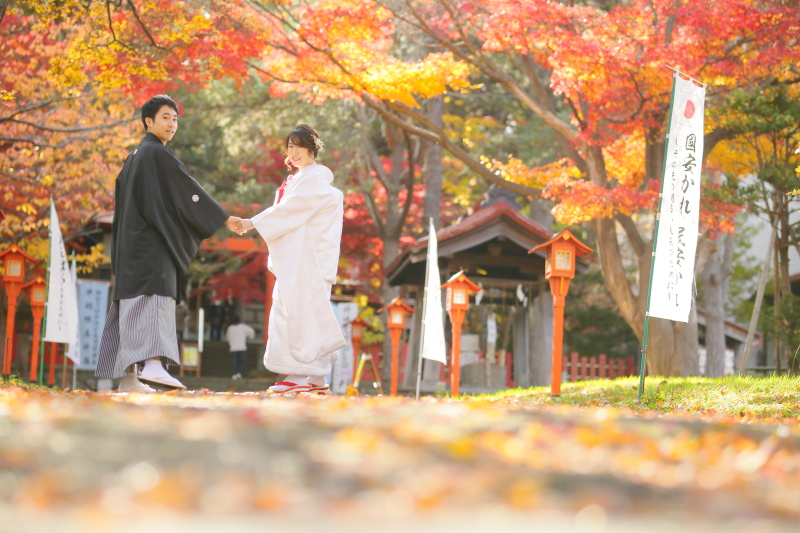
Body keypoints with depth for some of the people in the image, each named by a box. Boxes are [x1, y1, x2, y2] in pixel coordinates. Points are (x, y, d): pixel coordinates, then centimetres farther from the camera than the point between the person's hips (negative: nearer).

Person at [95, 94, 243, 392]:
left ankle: (128, 376, 5)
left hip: (133, 241, 10)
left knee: (131, 306, 6)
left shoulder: (134, 157, 22)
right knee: (155, 296, -23)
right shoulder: (157, 153, -7)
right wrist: (223, 218, -8)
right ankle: (153, 364, -40)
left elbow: (120, 196, 25)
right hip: (152, 241, -10)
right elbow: (187, 189, -11)